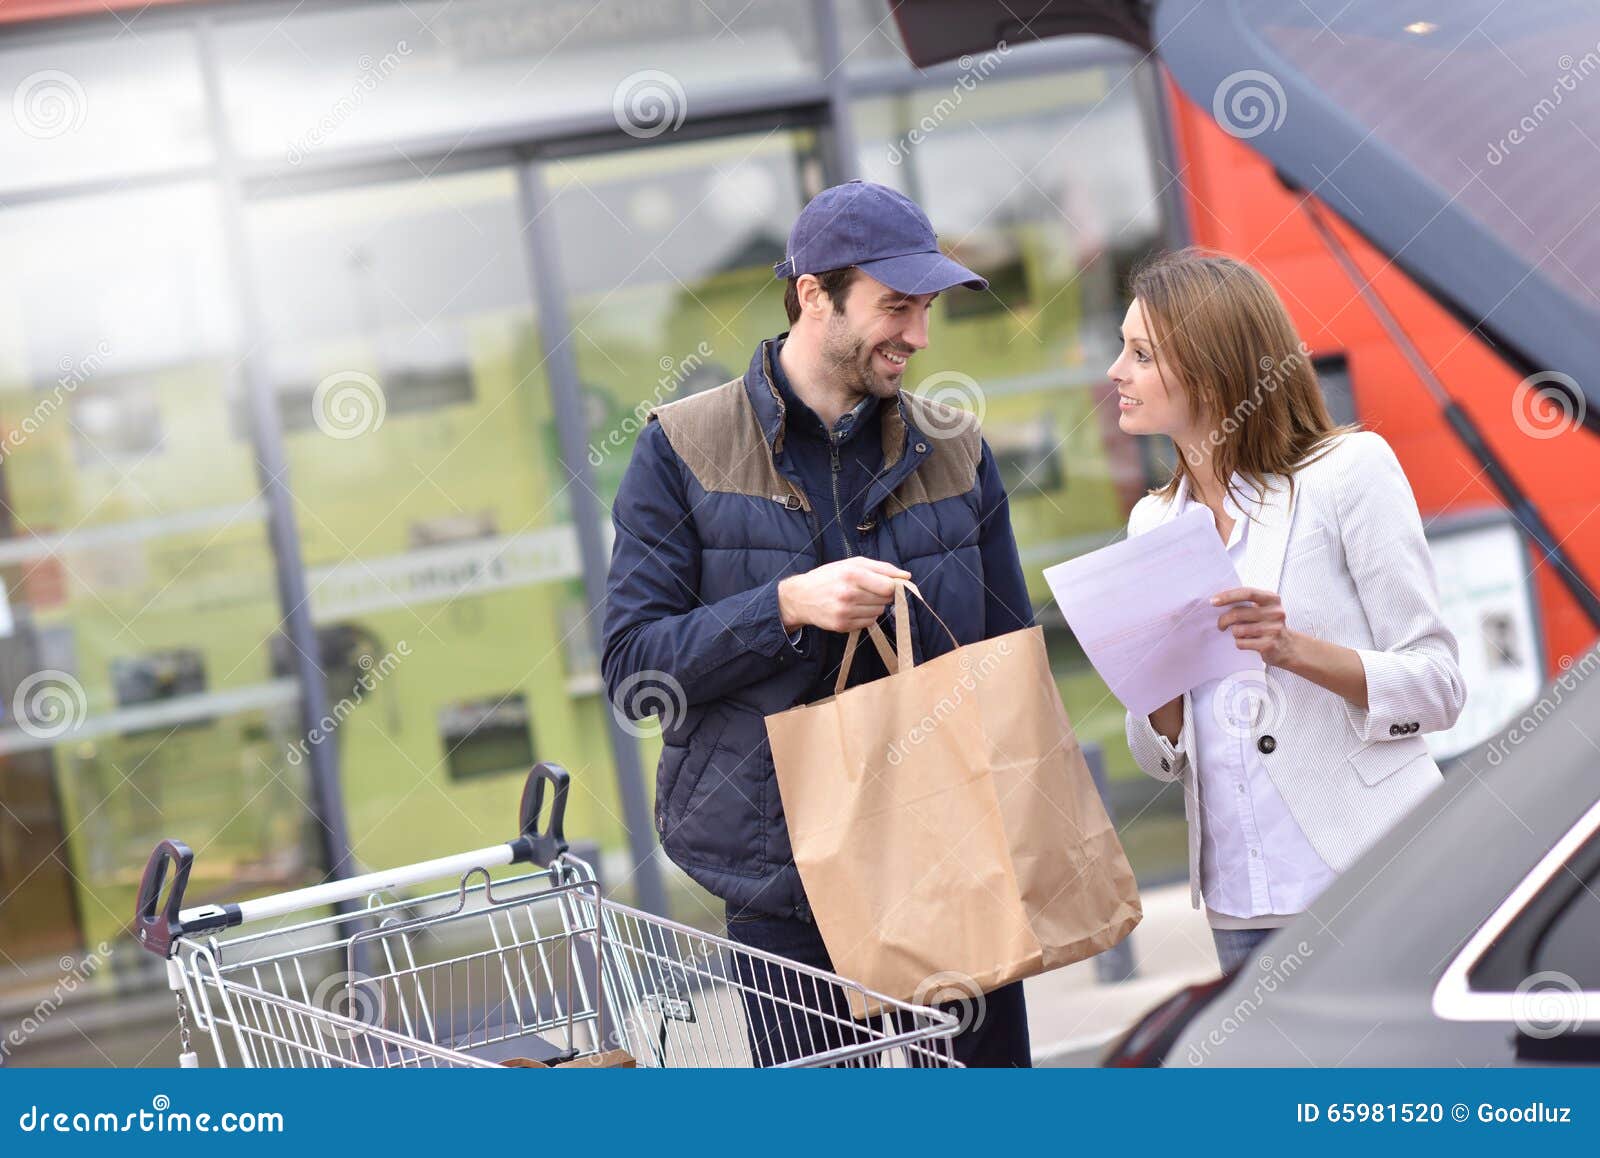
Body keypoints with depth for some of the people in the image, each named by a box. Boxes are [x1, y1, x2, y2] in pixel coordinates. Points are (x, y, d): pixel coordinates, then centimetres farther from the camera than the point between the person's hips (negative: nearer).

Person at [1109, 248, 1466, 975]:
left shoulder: (1347, 470, -3)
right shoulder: (1154, 522, 12)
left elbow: (1438, 685, -7)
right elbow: (1161, 756, 13)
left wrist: (1296, 650, -21)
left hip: (1368, 882, -5)